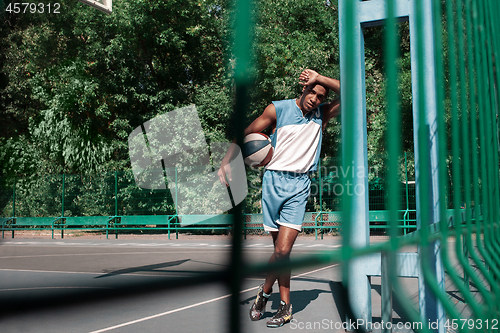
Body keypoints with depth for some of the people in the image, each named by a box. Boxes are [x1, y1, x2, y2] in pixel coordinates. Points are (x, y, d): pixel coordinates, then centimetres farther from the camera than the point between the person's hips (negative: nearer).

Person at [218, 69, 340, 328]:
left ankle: (265, 291, 14)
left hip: (300, 185, 1)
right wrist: (226, 161, -5)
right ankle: (285, 305, 19)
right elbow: (246, 133, 5)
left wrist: (319, 77, -5)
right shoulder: (277, 109, 3)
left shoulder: (322, 115, 9)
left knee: (283, 250, -11)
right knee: (281, 250, 2)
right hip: (274, 180, -1)